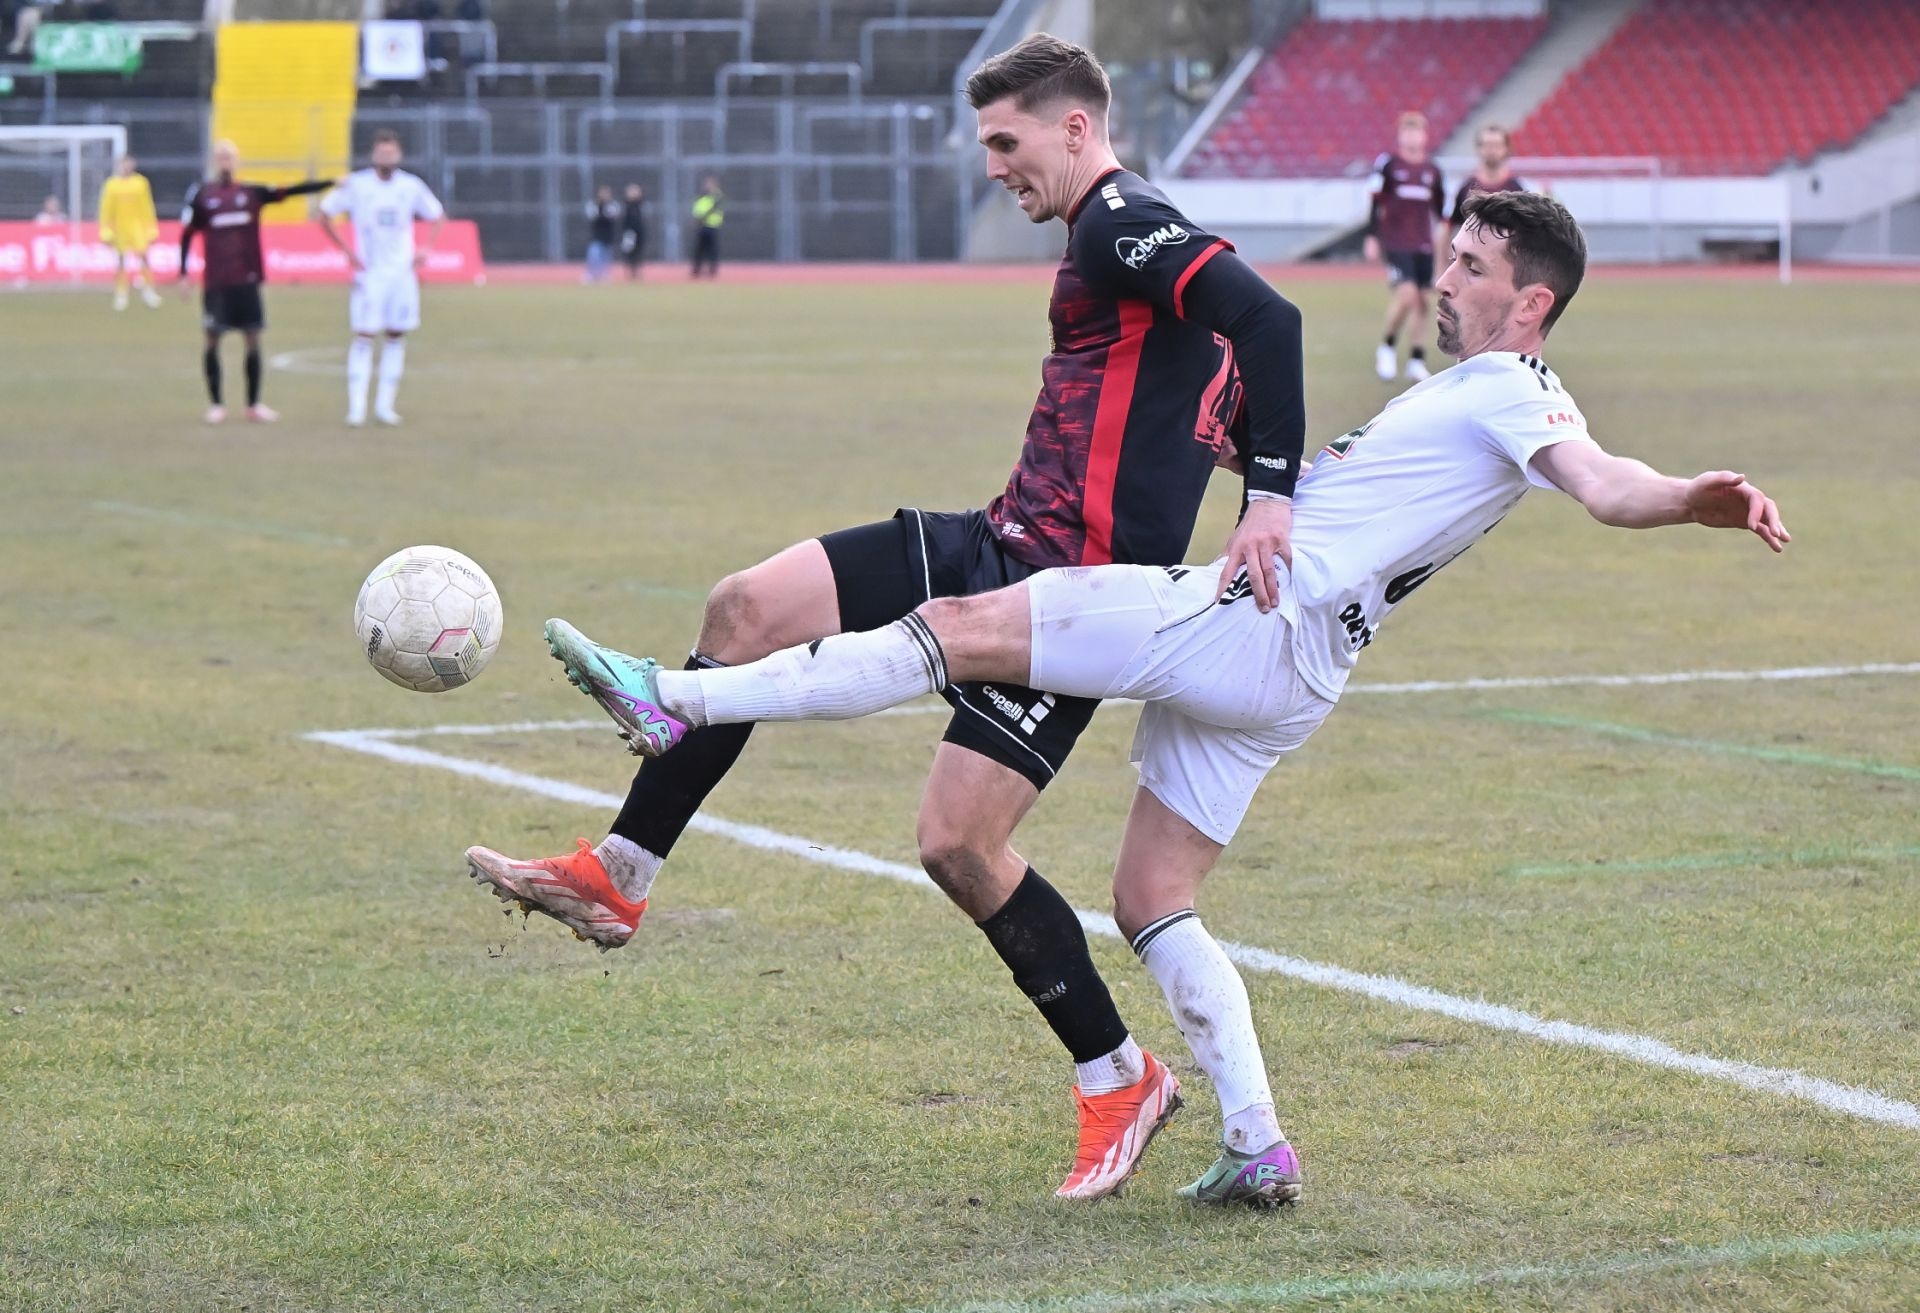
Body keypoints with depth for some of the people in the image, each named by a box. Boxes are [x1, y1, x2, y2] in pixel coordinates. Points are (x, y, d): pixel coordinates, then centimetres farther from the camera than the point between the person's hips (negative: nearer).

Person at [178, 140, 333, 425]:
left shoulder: (252, 193, 7)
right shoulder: (201, 194, 1)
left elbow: (288, 191, 3)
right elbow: (187, 234, 5)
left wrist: (331, 183, -5)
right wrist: (184, 273, -1)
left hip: (247, 280, 2)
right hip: (216, 283, -2)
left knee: (253, 340, 2)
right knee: (213, 340, 1)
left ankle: (254, 405, 12)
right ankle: (216, 404, 11)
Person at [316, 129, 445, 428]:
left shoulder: (411, 186, 2)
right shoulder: (355, 185, -5)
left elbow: (437, 216, 16)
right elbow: (324, 215, 2)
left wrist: (426, 249, 1)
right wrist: (347, 251, -6)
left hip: (402, 272, 3)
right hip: (369, 273, -3)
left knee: (396, 336, 4)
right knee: (364, 337, -7)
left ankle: (385, 404, 11)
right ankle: (356, 407, -6)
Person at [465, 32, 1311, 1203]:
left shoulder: (1120, 227, -13)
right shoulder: (1111, 239, 18)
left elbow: (1269, 317, -27)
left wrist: (1274, 499, -29)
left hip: (1073, 591, -10)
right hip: (1003, 548, 10)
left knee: (960, 844, -10)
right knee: (749, 609, 0)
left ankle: (1124, 1082, 8)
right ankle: (619, 879, 7)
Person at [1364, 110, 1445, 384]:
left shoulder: (1432, 170, 10)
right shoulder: (1388, 163, -4)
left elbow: (1440, 208, 18)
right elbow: (1375, 203, -4)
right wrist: (1372, 238, -7)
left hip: (1424, 245, 5)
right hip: (1395, 244, -5)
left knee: (1421, 300, 4)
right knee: (1406, 293, -18)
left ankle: (1417, 359, 13)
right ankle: (1388, 347, 2)